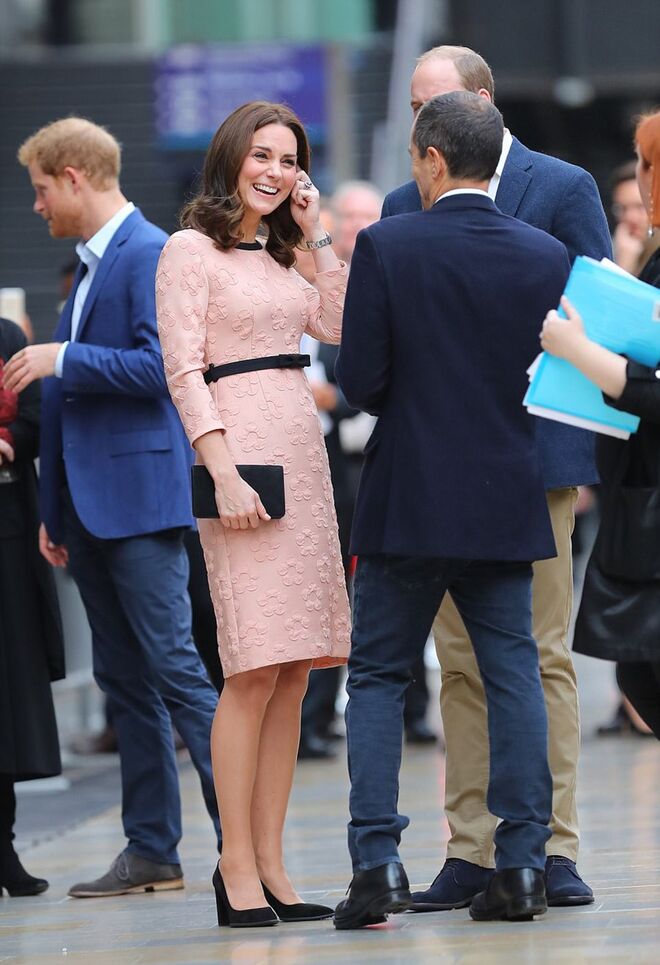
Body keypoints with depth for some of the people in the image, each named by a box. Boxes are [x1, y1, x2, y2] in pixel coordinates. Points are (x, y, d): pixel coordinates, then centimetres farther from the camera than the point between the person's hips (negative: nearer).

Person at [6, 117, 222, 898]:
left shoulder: (149, 254, -10)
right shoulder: (87, 266, 19)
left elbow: (157, 366, -21)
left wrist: (63, 359, -16)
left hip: (139, 496, -9)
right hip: (90, 506, 9)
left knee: (174, 668, -11)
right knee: (123, 677, 9)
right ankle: (152, 849, 12)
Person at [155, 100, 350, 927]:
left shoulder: (276, 261, 21)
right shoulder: (190, 250, -1)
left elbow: (343, 330, 13)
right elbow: (184, 371, -9)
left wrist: (316, 237, 11)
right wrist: (224, 473, -18)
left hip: (303, 455, 8)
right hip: (242, 449, -8)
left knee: (294, 671, 3)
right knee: (255, 666, -13)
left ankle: (270, 865, 5)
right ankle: (236, 867, -11)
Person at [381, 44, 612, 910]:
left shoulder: (563, 189, 2)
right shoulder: (404, 209, 12)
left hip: (535, 450, -4)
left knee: (542, 654, -2)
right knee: (460, 662, 5)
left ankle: (554, 847, 1)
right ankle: (471, 850, 8)